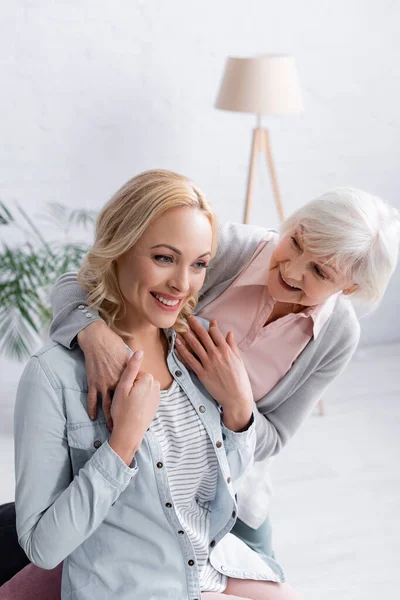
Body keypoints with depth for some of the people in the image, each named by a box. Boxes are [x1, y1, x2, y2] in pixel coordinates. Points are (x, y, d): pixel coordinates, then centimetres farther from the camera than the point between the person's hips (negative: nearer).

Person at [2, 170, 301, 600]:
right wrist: (124, 440, -27)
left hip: (219, 563, 6)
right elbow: (42, 547, -18)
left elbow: (227, 480, 9)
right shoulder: (55, 373, -19)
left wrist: (239, 406, -10)